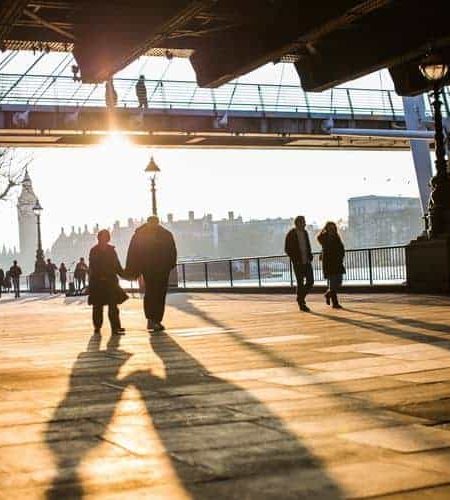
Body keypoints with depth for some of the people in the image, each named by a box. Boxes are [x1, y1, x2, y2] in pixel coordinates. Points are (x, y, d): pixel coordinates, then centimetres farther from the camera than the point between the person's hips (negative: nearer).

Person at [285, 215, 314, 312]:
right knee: (300, 283, -1)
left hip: (307, 261, 6)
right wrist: (295, 259, -13)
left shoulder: (305, 233, 11)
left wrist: (310, 256, 6)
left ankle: (301, 297, 21)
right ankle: (301, 304, 9)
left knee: (310, 281, 0)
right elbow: (287, 249, -6)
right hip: (298, 263, -5)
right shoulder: (291, 234, -7)